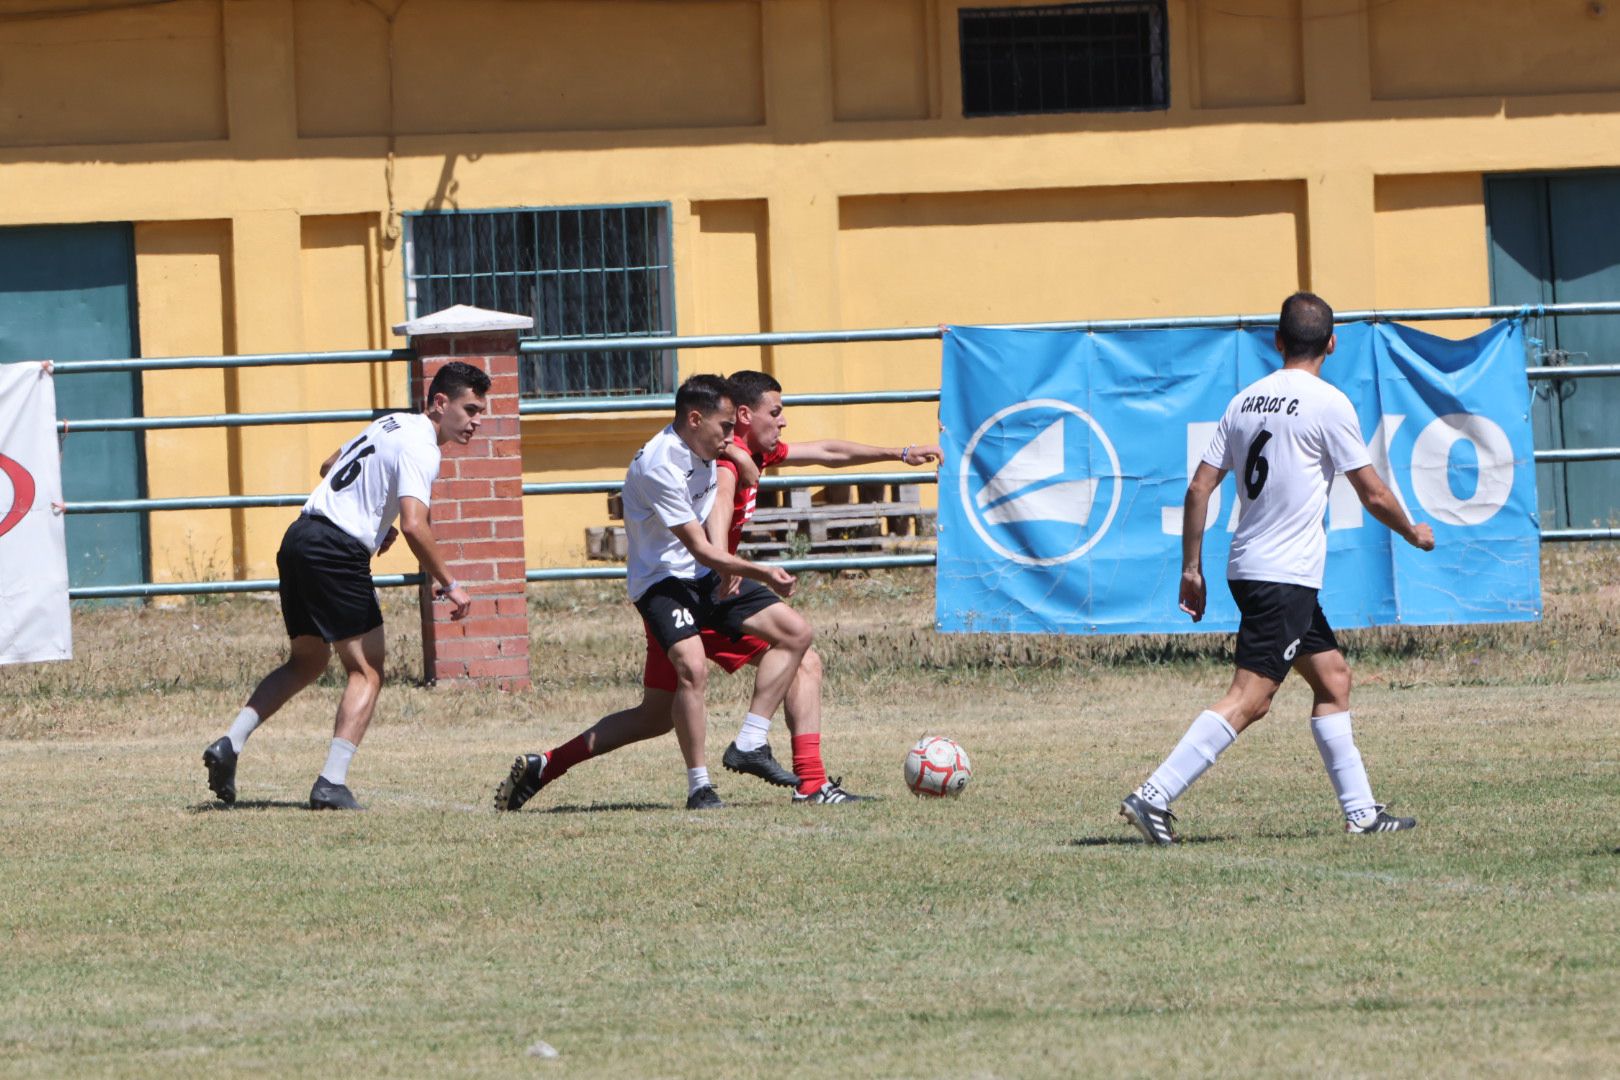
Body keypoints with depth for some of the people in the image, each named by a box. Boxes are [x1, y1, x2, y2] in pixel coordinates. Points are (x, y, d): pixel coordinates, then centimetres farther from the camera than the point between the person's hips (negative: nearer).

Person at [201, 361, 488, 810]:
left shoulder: (393, 424, 18)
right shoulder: (420, 447, -12)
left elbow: (330, 467, 32)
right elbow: (415, 526, -24)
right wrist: (449, 585, -15)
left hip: (300, 538, 9)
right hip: (337, 551, -9)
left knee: (305, 663, 20)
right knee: (367, 672, -3)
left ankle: (230, 743, 9)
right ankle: (331, 784, -12)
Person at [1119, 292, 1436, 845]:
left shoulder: (1245, 400, 10)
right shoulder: (1328, 403, -9)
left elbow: (1199, 488, 8)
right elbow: (1372, 495, -5)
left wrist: (1192, 568, 15)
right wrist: (1414, 533, 14)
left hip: (1247, 567, 8)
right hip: (1286, 575, -8)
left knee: (1332, 676, 17)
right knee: (1249, 699, -12)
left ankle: (1360, 811, 18)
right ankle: (1154, 796, -21)